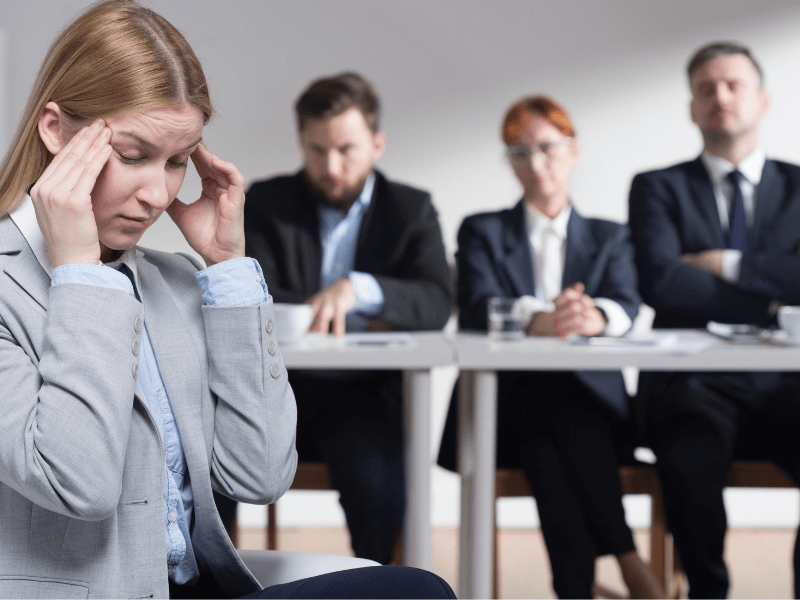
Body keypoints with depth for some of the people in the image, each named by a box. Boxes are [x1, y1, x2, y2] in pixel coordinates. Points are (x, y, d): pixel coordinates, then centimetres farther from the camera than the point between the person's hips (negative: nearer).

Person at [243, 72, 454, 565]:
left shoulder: (411, 210, 10)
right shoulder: (266, 204, 11)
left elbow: (437, 303, -8)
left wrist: (357, 288, -27)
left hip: (363, 389, -1)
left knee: (377, 485, -30)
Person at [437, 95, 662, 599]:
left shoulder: (610, 238, 20)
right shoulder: (482, 233, 15)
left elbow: (626, 306, -3)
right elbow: (477, 309, -7)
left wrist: (595, 317, -32)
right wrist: (537, 320, -33)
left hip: (589, 396, 1)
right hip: (505, 406, -1)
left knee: (572, 421, -35)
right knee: (547, 451, -36)